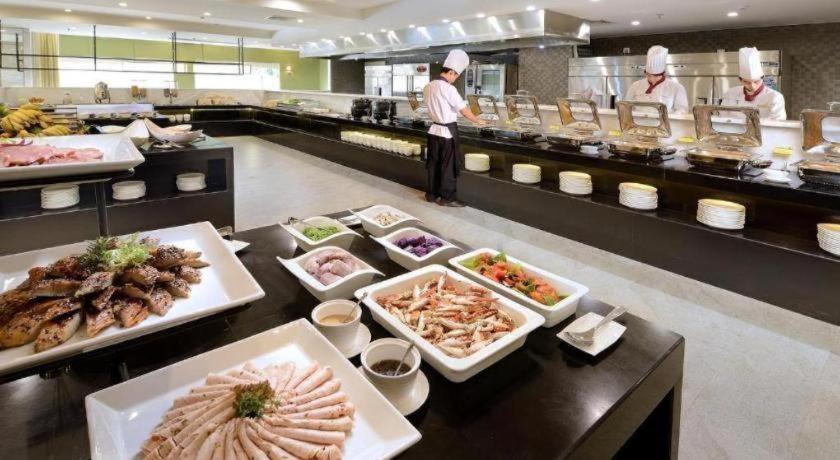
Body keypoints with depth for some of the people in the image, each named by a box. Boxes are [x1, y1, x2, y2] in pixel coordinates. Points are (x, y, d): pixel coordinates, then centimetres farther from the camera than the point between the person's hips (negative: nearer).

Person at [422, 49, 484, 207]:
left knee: (433, 163, 13)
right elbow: (464, 110, -14)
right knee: (448, 166, 2)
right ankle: (447, 197, 9)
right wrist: (478, 121, -1)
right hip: (447, 132, -7)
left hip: (434, 130, 7)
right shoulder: (449, 89, -17)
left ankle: (431, 194, 22)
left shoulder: (428, 87, 4)